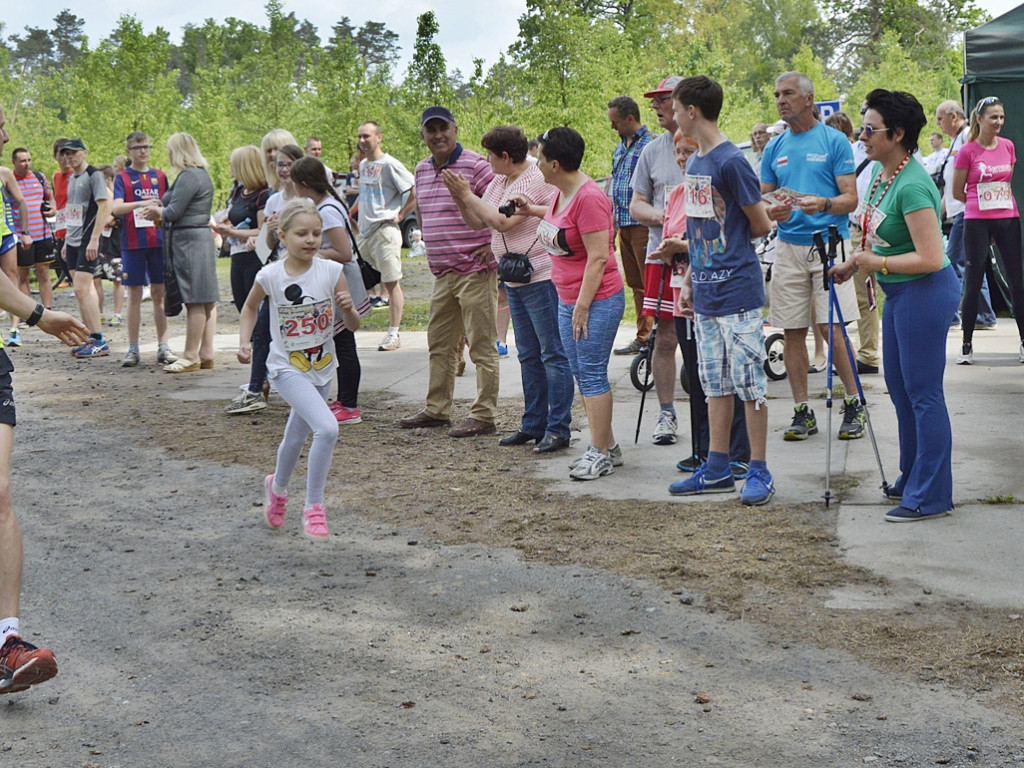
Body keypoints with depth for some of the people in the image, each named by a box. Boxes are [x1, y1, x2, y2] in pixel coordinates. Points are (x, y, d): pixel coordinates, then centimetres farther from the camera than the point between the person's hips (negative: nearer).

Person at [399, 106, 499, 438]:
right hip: (442, 273, 9)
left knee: (481, 346, -3)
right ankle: (436, 409, 27)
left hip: (475, 271, -8)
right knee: (439, 345, 16)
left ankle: (483, 416, 1)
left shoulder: (476, 166, -12)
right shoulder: (422, 170, 12)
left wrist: (495, 244, -14)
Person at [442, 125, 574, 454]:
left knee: (553, 354, -5)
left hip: (541, 276, -10)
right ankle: (533, 425, 21)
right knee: (529, 355, 14)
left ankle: (558, 429, -3)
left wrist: (468, 195, -12)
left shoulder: (534, 180, -15)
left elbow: (502, 221, -22)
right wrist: (459, 197, 0)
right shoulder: (499, 182, 13)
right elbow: (477, 222, 15)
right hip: (515, 279, 10)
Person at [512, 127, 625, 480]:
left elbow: (598, 257, -22)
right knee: (581, 373, 12)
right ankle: (606, 446, 21)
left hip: (597, 300, -10)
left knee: (592, 375, -6)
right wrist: (533, 209, 32)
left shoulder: (589, 198, -20)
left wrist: (583, 306, -22)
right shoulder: (562, 192, 8)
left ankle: (600, 453, 1)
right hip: (567, 299, 10)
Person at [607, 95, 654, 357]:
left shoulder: (650, 144, -9)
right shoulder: (620, 149, 18)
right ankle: (643, 336, 18)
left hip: (644, 225, -9)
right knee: (635, 285, 12)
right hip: (624, 225, 9)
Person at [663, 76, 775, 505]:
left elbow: (761, 226, -9)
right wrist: (689, 279, 14)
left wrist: (731, 242, 7)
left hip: (737, 291, -8)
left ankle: (759, 472, 6)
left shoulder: (730, 161, -14)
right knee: (715, 383, 12)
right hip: (706, 292, 8)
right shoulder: (694, 163, 12)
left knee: (749, 381, -2)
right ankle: (717, 469, 19)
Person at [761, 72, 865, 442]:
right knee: (792, 331, 4)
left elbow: (850, 198, -5)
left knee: (831, 328, -10)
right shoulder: (774, 147, 13)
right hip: (788, 245, 4)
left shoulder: (834, 141, 0)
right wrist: (771, 211, -10)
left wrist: (823, 204, -25)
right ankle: (802, 411, 13)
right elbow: (762, 200, 13)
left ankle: (854, 405, 5)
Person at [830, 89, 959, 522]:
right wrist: (853, 264, 19)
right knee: (898, 385, 18)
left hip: (925, 293, -10)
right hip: (899, 293, 10)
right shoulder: (880, 172, 6)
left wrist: (878, 264, -17)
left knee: (923, 392, -4)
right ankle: (912, 479, 32)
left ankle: (931, 496, 4)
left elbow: (930, 259, -27)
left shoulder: (912, 186, -24)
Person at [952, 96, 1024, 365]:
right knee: (973, 283, 1)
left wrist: (996, 199, 13)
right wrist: (981, 202, 11)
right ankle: (967, 345, 10)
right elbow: (957, 192, 1)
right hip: (977, 222, -4)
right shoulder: (967, 151, -5)